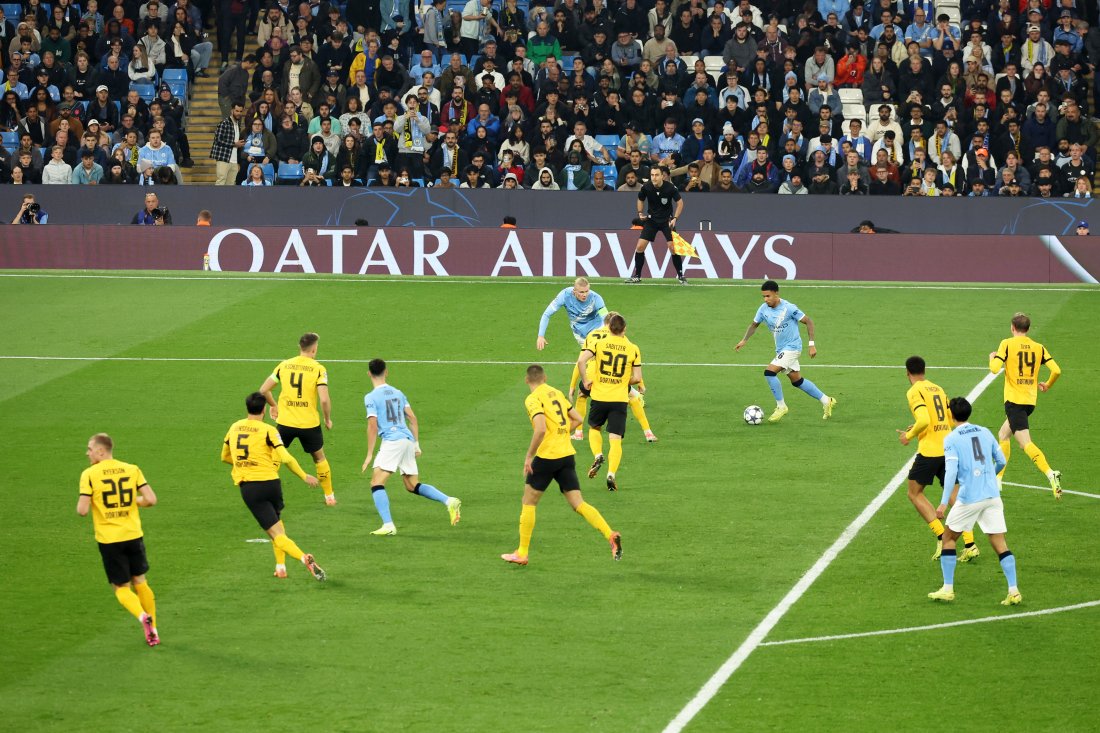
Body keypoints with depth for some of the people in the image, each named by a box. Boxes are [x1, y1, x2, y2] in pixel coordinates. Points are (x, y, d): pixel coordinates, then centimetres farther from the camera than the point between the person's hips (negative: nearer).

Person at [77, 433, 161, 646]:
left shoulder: (89, 475, -8)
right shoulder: (132, 469, 1)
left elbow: (82, 510, -15)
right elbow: (151, 499, -6)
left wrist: (83, 503, 9)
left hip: (109, 540, -3)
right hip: (133, 535, 3)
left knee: (122, 588, 7)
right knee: (140, 582, 18)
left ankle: (143, 616, -20)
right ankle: (152, 631, 20)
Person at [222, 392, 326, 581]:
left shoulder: (234, 428, 9)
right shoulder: (268, 430, -3)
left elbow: (224, 457, 22)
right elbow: (286, 458, -12)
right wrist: (304, 477, -1)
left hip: (247, 487, 1)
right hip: (270, 482, -1)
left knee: (276, 534, -5)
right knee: (277, 523, 27)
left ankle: (304, 558, -27)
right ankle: (280, 566, 19)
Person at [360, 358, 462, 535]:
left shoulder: (371, 397, -2)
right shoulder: (398, 393, 17)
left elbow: (372, 426, -9)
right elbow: (413, 419, 15)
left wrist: (369, 455, -5)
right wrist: (416, 445, 21)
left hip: (391, 441, -7)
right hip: (408, 440, 7)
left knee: (376, 483, -4)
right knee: (413, 486, 17)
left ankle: (388, 525, -18)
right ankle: (449, 501, 1)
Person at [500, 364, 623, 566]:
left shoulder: (533, 399, -10)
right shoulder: (557, 393, 13)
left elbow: (541, 429, -23)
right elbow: (577, 419, 17)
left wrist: (529, 456, -14)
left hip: (547, 456, -6)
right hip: (568, 455, 6)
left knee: (528, 502, 8)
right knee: (578, 504, 4)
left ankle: (522, 553, 12)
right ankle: (611, 535, -14)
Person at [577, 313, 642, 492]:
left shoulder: (599, 342, -3)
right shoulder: (633, 349, -1)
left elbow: (581, 361, -16)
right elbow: (637, 378, -2)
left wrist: (585, 381, -2)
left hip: (599, 396, 0)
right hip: (620, 398, 0)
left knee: (594, 428, 25)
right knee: (616, 439, 1)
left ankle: (598, 456, 1)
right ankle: (611, 473, -12)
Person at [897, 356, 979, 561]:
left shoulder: (914, 392, -7)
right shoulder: (938, 389, 16)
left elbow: (924, 420, -21)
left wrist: (910, 435, -3)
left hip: (929, 450, -7)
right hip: (947, 449, 7)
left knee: (915, 493, 8)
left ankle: (941, 537, -4)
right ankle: (969, 544, -2)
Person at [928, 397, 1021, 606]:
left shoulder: (951, 439, -4)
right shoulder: (985, 432, 10)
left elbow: (951, 471, -14)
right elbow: (1001, 461, 13)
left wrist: (944, 502, -17)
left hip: (969, 497, -4)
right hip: (992, 495, 4)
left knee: (948, 538, 14)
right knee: (1000, 543, 4)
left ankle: (947, 589, 12)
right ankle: (1013, 590, -7)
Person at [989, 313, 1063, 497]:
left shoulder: (1007, 344, -6)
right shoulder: (1038, 347, 6)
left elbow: (995, 368, -16)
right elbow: (1056, 370, -3)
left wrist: (992, 358, 7)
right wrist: (1047, 385, 17)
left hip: (1014, 399, -6)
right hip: (1031, 400, 6)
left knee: (1025, 443, -14)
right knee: (1003, 435, 24)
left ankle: (1050, 474, -34)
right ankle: (997, 478, 28)